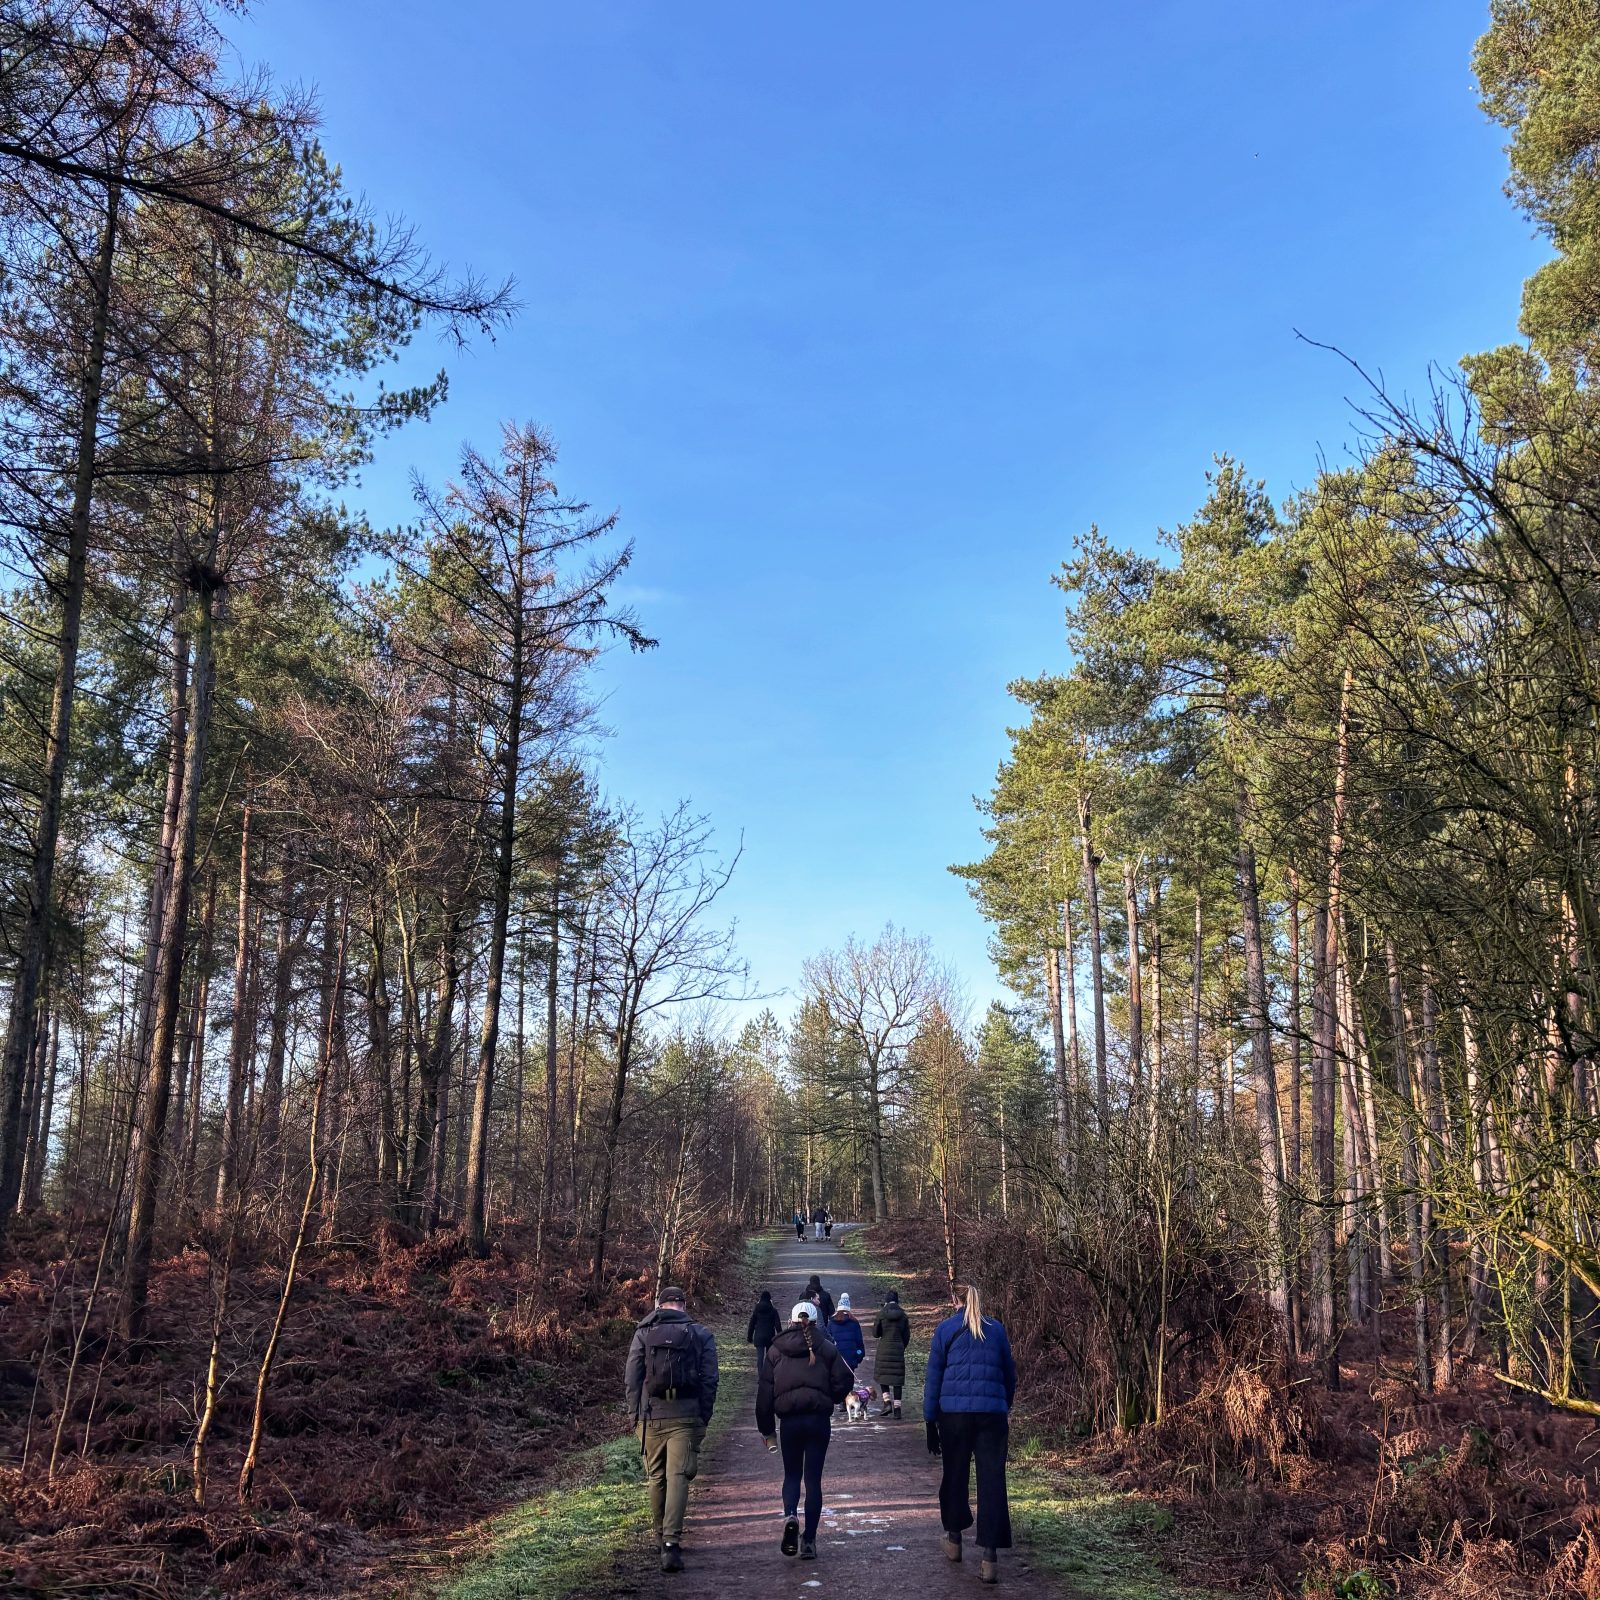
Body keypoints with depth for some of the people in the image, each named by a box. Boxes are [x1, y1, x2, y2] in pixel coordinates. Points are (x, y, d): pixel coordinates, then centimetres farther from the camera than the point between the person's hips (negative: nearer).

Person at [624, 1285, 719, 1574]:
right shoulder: (701, 1335, 4)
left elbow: (632, 1379, 3)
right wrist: (703, 1418, 6)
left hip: (651, 1417, 1)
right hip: (686, 1417, -1)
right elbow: (709, 1380, 1)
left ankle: (661, 1536, 28)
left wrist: (634, 1417, 9)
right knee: (678, 1477, -4)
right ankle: (671, 1542, -15)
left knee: (656, 1478, 15)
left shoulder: (643, 1333, 5)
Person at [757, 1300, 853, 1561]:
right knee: (813, 1479, 8)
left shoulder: (776, 1349, 4)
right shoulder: (827, 1348, 1)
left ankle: (790, 1516, -13)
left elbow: (764, 1391, 3)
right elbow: (843, 1383, -4)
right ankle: (809, 1540, 5)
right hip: (819, 1420, 0)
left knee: (792, 1474, 16)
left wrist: (766, 1429, 8)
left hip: (789, 1420, 0)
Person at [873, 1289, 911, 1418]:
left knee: (882, 1375, 12)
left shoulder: (881, 1314, -5)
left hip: (883, 1349, -2)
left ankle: (887, 1402, -2)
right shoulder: (903, 1315, 2)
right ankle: (897, 1409, 3)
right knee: (897, 1379, 5)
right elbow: (907, 1336, 5)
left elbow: (875, 1333, 0)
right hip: (898, 1349, 2)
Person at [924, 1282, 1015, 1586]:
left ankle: (954, 1537, 30)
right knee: (992, 1481, 0)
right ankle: (990, 1554, -6)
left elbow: (933, 1378, 3)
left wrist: (930, 1423, 7)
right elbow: (1009, 1374, 16)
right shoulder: (996, 1329, 10)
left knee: (955, 1475, 16)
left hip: (954, 1412, -1)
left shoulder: (946, 1329, 4)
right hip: (993, 1413, 1)